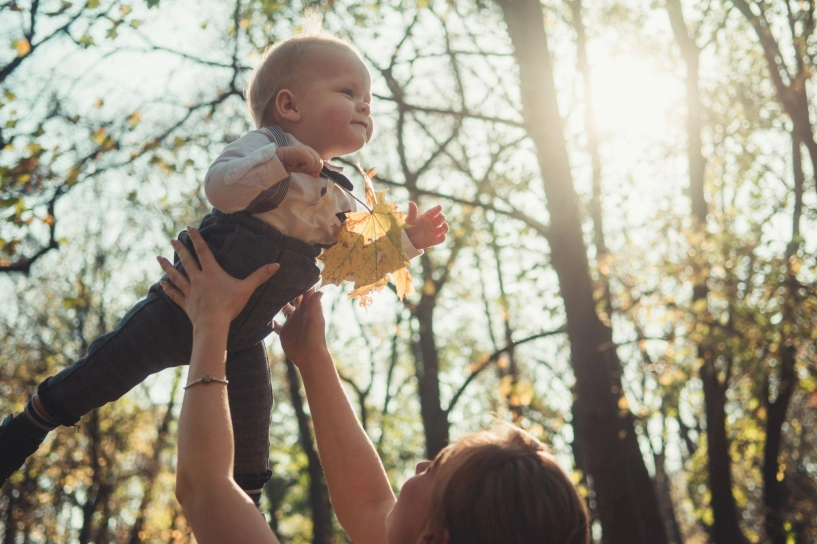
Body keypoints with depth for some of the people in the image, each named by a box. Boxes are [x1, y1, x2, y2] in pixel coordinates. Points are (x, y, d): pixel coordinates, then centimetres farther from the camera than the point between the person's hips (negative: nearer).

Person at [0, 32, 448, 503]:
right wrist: (278, 161, -40)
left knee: (251, 420, 8)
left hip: (243, 337, 6)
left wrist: (407, 240, -1)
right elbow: (219, 187, -29)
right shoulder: (264, 146, -13)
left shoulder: (340, 200, 7)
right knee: (113, 366, -3)